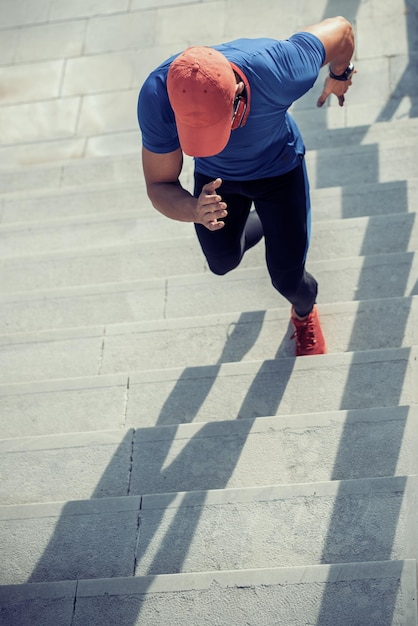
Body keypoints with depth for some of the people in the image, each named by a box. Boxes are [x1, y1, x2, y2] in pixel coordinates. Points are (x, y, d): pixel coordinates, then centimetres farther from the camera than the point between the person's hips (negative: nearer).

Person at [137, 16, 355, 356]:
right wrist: (194, 210, -52)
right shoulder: (157, 99, -40)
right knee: (223, 261, 20)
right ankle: (268, 222, 55)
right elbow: (159, 187, -29)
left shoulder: (279, 71, -43)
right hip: (216, 176, 2)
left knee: (287, 278, 3)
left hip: (279, 166, -1)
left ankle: (305, 311, 42)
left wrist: (340, 75, 1)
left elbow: (340, 28, -22)